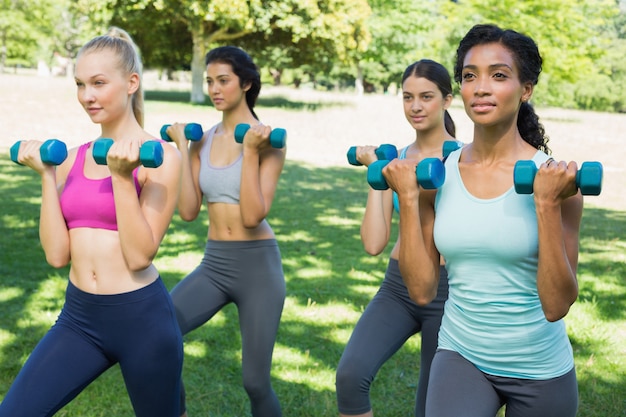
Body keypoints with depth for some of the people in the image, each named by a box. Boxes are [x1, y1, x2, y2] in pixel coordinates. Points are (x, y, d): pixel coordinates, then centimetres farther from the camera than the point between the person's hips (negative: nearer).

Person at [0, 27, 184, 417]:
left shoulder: (161, 157, -9)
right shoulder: (71, 159, 6)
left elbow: (140, 255, -16)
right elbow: (57, 254, -1)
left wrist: (122, 177, -22)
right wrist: (47, 175, -3)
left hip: (142, 318, -4)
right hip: (78, 316, 5)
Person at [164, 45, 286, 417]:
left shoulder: (269, 141, -7)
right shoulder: (202, 141, 6)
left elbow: (253, 216, -17)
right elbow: (189, 211, -2)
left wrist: (251, 151, -21)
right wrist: (182, 148, -1)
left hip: (257, 264, -4)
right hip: (213, 264, 4)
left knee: (255, 381, 2)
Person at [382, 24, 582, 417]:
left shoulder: (556, 178, -12)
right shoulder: (437, 176, -4)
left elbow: (557, 305, -16)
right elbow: (422, 290, -6)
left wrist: (547, 205, -24)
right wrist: (408, 198, -12)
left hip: (540, 369, -1)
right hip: (461, 355, 1)